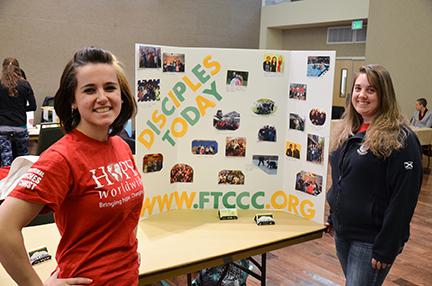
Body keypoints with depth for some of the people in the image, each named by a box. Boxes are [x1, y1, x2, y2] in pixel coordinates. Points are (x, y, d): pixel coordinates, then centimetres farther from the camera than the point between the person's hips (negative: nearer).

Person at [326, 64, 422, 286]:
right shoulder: (348, 131, 7)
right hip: (342, 232, 7)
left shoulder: (400, 139, -16)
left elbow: (403, 199, -18)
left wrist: (386, 248, -18)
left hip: (370, 240, -7)